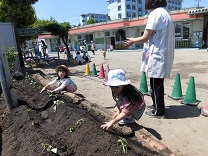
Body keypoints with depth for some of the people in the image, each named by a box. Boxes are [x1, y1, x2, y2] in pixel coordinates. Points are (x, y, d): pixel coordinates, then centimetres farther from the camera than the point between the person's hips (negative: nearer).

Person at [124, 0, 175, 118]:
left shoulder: (155, 13, -9)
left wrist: (132, 41, 3)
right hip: (164, 55, 9)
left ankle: (158, 111, 12)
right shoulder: (166, 14, 18)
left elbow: (145, 38, -13)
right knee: (157, 83, 18)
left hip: (157, 56, -9)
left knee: (156, 85, 0)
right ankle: (156, 105, 32)